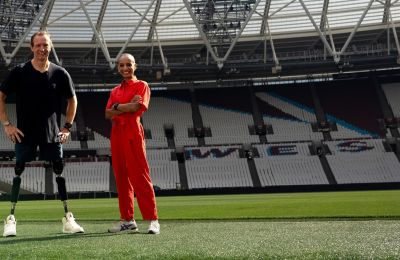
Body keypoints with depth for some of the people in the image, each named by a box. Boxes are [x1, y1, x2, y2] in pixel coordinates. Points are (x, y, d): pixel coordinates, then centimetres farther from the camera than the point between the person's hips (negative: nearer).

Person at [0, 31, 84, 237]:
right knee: (18, 171, 0)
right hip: (24, 133, -1)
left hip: (52, 134, 1)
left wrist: (67, 126, 6)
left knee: (59, 172, 2)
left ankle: (67, 219, 9)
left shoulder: (60, 74, 0)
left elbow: (72, 100, 13)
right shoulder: (19, 72, -3)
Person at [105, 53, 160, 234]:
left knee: (140, 176, -11)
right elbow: (108, 114, 9)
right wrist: (127, 107, -6)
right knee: (121, 178, 6)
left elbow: (135, 107, -11)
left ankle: (152, 220, -8)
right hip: (116, 134, 6)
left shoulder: (141, 86, 5)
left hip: (133, 133, -6)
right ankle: (127, 220, 13)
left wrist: (116, 106, 2)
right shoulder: (115, 90, 21)